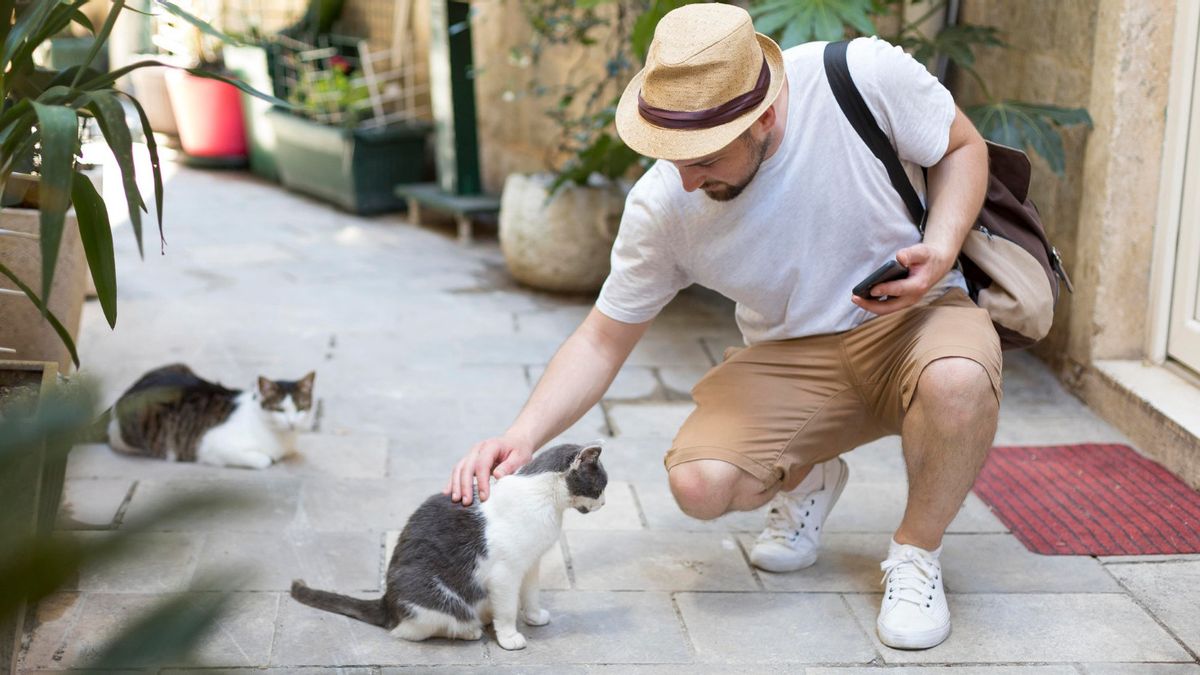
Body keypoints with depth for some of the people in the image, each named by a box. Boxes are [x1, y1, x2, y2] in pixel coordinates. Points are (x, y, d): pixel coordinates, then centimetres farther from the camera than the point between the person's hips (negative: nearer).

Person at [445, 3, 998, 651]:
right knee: (698, 482, -24)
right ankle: (805, 477, 14)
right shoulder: (661, 209, -16)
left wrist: (940, 249, -23)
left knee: (957, 380, -37)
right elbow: (602, 340, -6)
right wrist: (522, 436, -22)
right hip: (792, 359, 2)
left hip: (913, 315, -1)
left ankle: (915, 554, -6)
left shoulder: (864, 74, -23)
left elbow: (963, 148, -4)